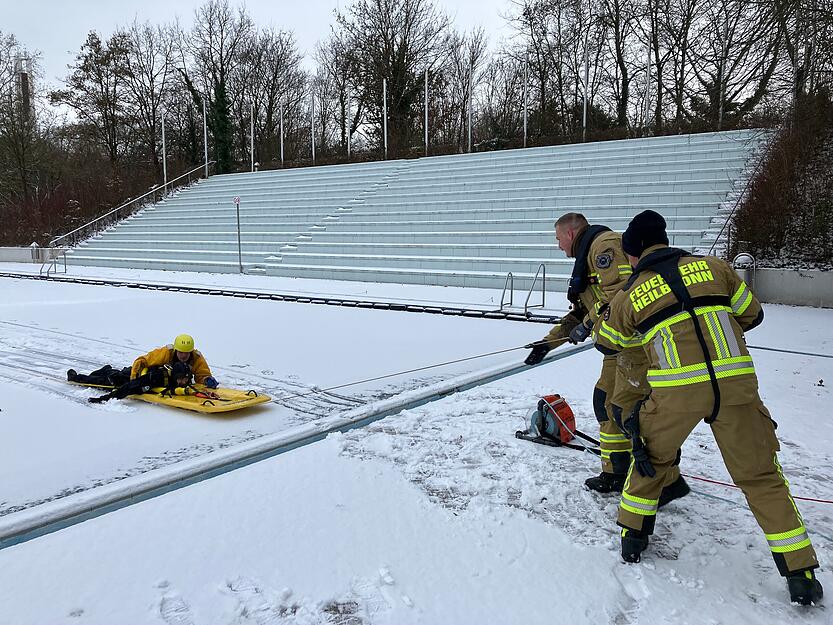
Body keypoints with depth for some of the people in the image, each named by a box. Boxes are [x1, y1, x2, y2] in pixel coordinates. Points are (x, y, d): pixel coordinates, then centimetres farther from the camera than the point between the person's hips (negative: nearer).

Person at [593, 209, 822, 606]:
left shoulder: (629, 295, 8)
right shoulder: (713, 267, 11)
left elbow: (607, 344, 24)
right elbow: (752, 315, 20)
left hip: (676, 390, -1)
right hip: (736, 383, 2)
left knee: (650, 461, 23)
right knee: (762, 477, 14)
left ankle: (632, 540, 32)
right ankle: (801, 576, 18)